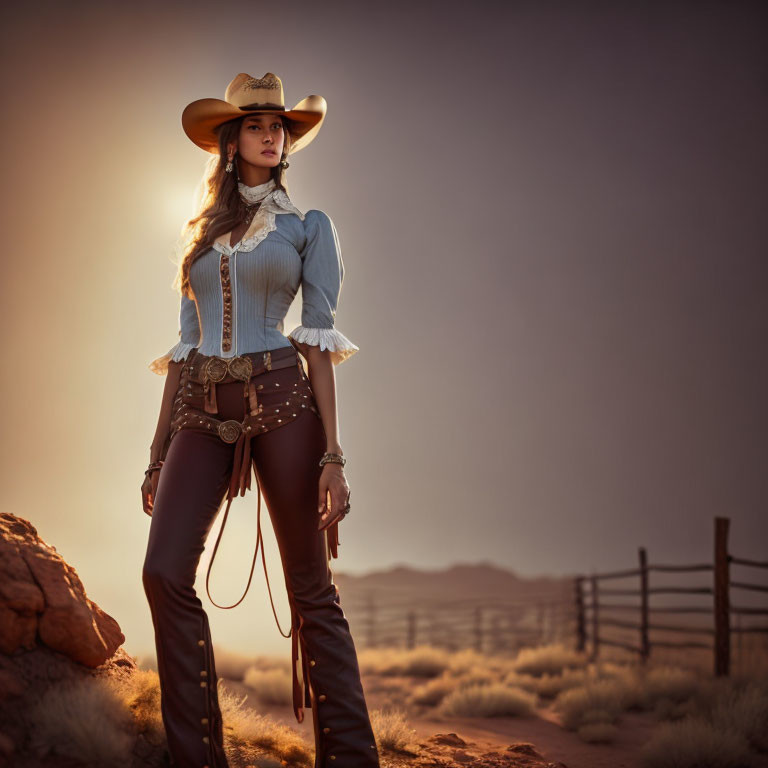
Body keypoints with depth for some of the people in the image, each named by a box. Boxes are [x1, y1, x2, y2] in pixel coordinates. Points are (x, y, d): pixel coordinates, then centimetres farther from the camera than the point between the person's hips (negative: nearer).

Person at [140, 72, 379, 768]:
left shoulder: (308, 227, 9)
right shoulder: (203, 234, 19)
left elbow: (320, 343, 1)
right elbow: (184, 347, 17)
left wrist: (332, 455, -8)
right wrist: (158, 453, 10)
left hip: (280, 399, -3)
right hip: (202, 410, 3)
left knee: (313, 590, -2)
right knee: (166, 573, -13)